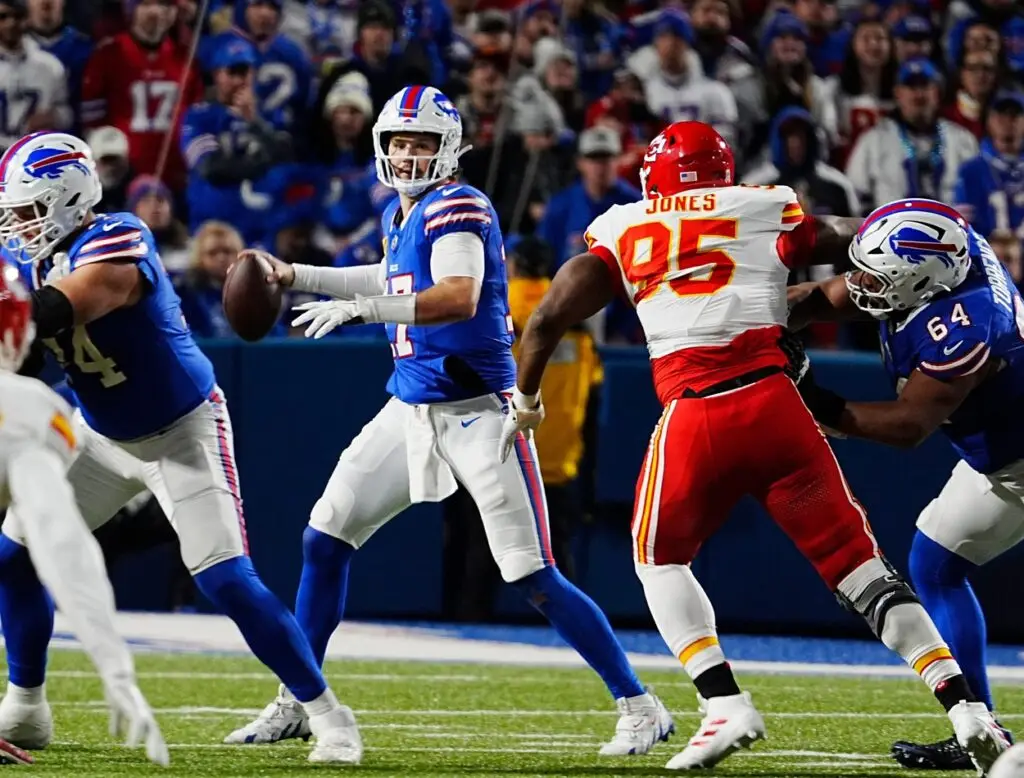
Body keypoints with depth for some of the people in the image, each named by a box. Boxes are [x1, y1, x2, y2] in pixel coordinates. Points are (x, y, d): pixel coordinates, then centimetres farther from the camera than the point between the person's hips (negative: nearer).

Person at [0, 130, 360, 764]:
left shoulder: (116, 242, -29)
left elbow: (51, 312, -41)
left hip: (182, 432, -8)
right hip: (104, 436, 8)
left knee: (227, 581, -15)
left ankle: (327, 715, -3)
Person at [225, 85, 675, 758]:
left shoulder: (457, 208, -15)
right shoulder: (401, 214, 12)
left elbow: (459, 297, -32)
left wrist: (359, 308, -36)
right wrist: (295, 277, 32)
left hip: (476, 411, -8)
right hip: (411, 410, 8)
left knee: (534, 577, -9)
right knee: (325, 538, 5)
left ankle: (642, 708, 0)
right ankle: (295, 704, 15)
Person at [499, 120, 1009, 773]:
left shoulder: (621, 234, 16)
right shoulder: (769, 212, 15)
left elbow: (550, 318, 11)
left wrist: (525, 402, 25)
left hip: (692, 420, 0)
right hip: (776, 406, 1)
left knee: (660, 556, 22)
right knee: (855, 560, 8)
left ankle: (725, 705, 3)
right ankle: (964, 706, -1)